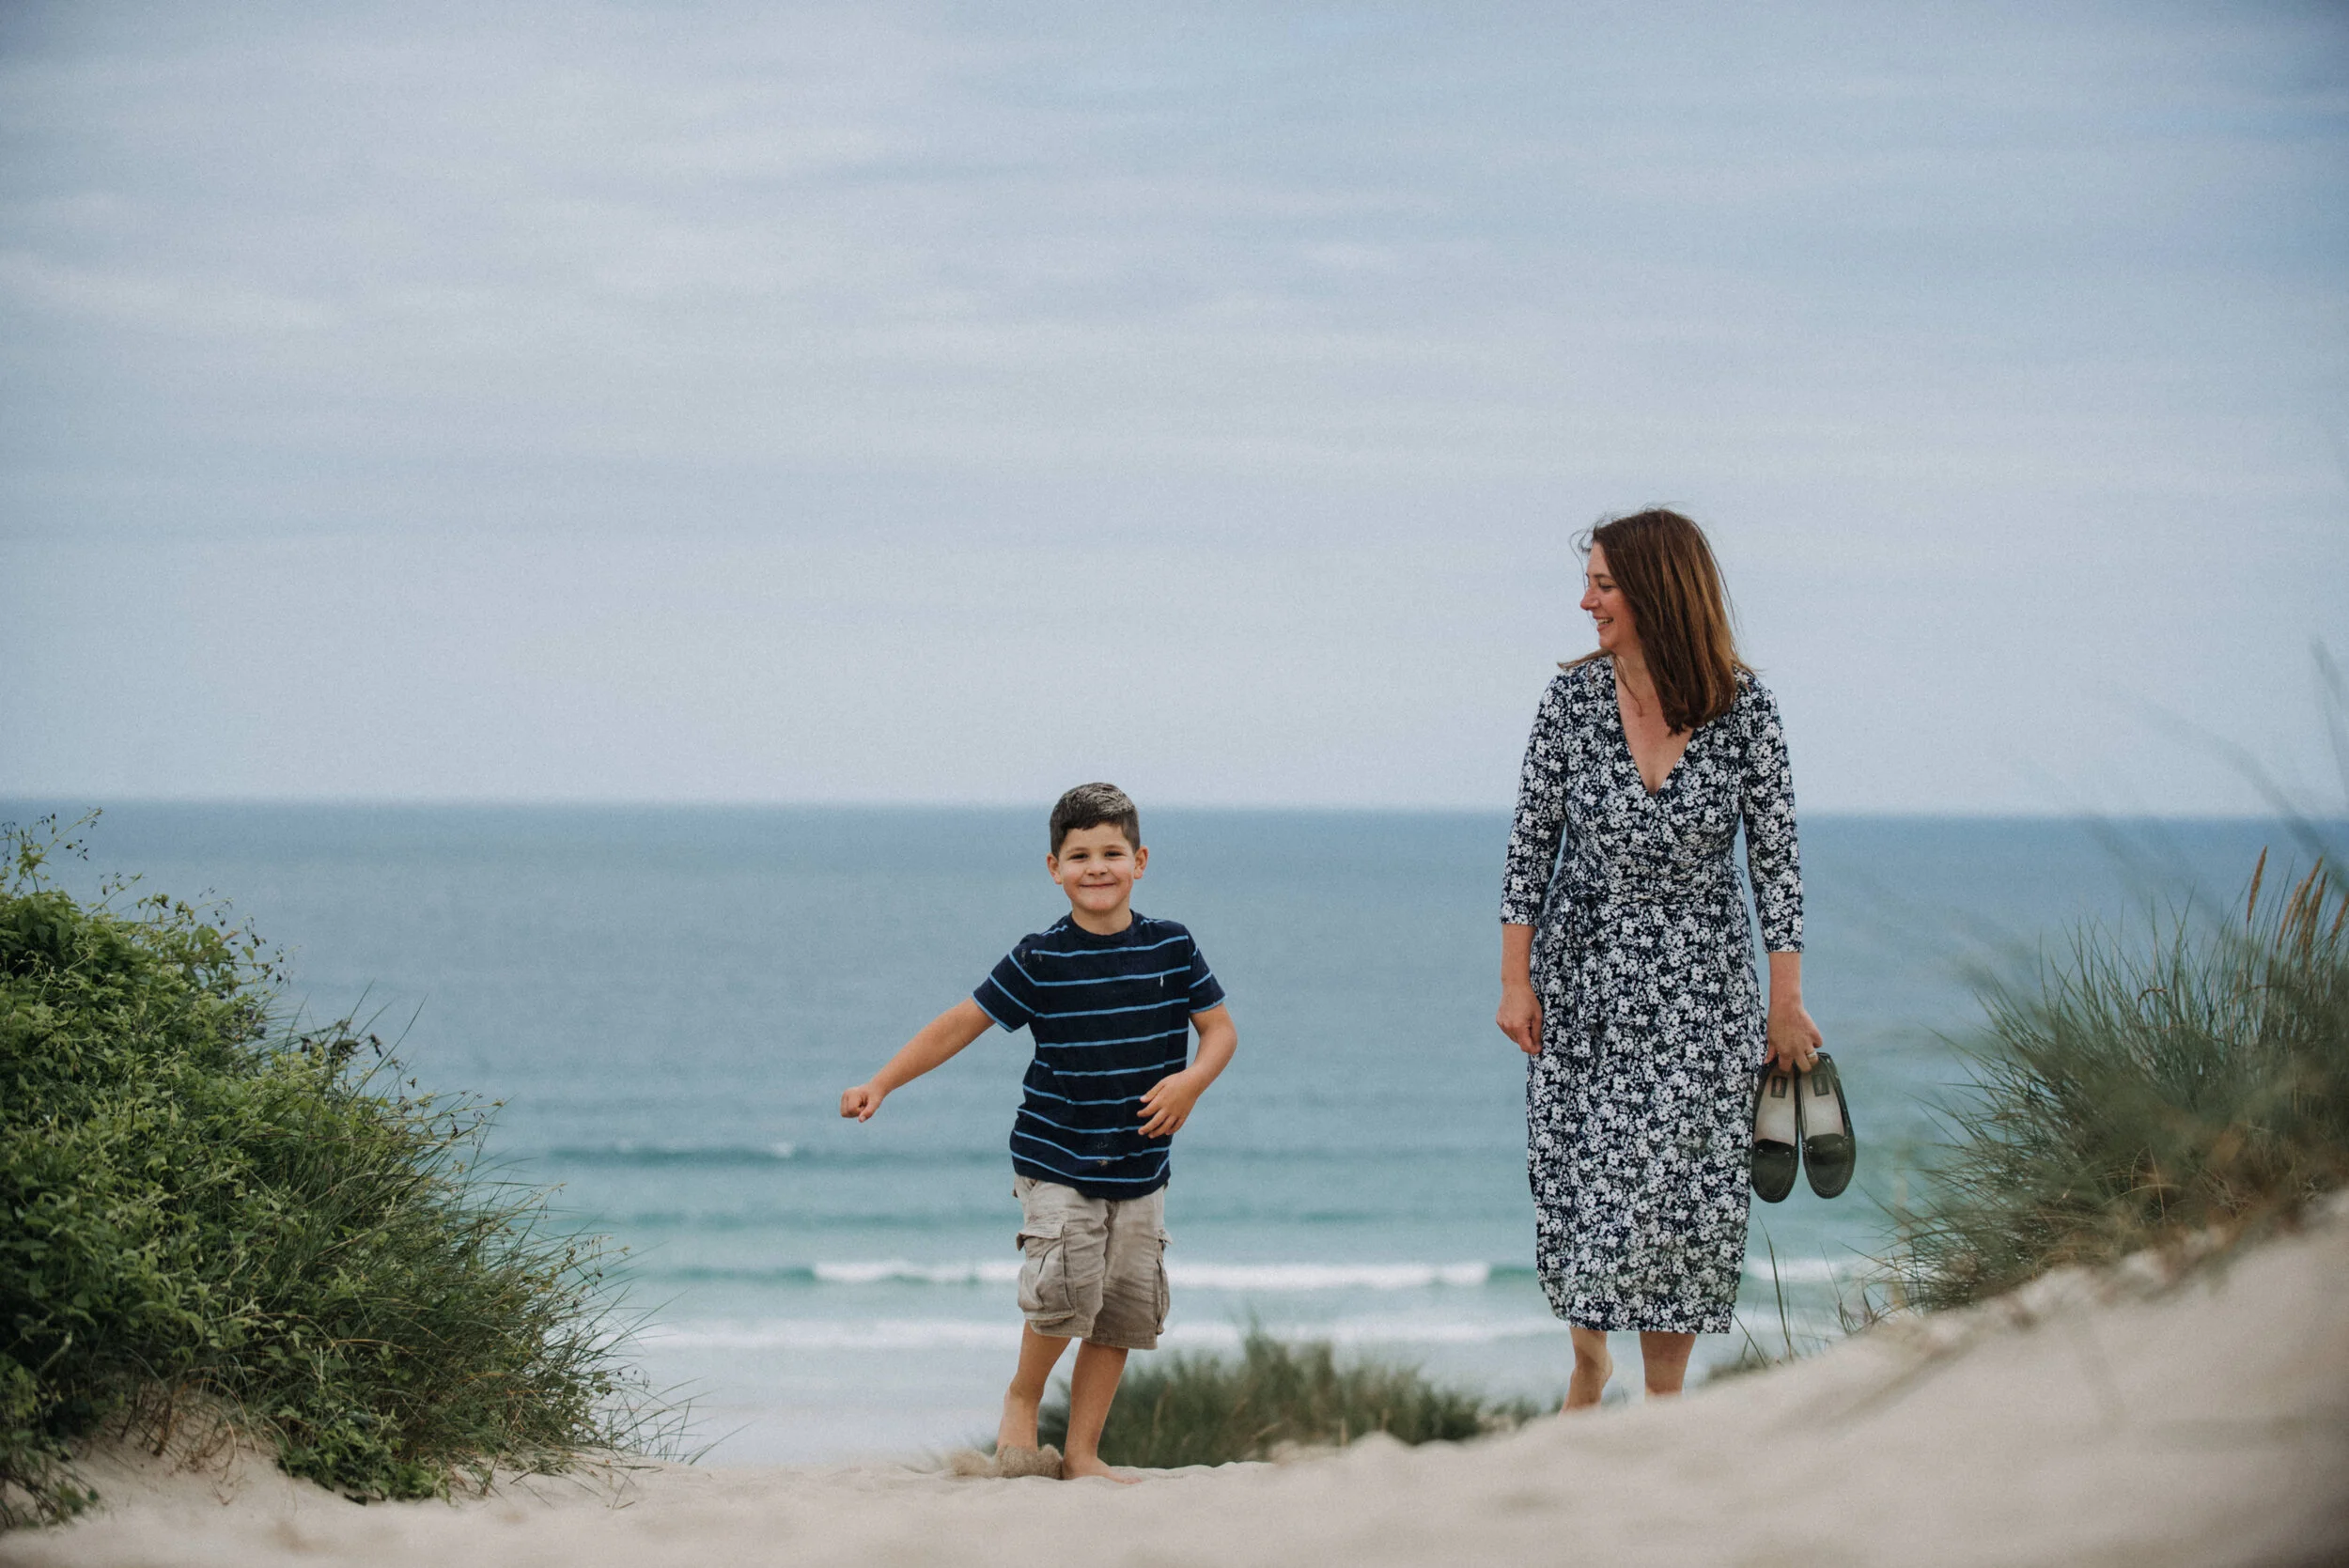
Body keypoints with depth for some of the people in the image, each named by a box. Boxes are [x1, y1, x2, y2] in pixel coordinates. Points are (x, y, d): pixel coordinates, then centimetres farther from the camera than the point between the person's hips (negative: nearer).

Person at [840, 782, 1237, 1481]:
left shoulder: (1172, 948, 2)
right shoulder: (1040, 959, -6)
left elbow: (1220, 1027, 8)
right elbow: (961, 1024, -2)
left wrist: (1192, 1080, -13)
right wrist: (882, 1083, -8)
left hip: (1140, 1169, 3)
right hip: (1056, 1162, -3)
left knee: (1125, 1311, 2)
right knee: (1066, 1290, -19)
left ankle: (1083, 1452, 13)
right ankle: (1021, 1400, 8)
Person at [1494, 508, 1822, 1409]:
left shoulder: (1744, 709, -8)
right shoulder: (1572, 698, -5)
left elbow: (1775, 856, -2)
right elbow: (1531, 843, 2)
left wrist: (1787, 1000, -2)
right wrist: (1516, 980, -2)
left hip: (1700, 994, -1)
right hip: (1583, 983, 1)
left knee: (1679, 1197, -3)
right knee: (1576, 1190, 2)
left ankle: (1663, 1403, 8)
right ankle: (1588, 1362, 26)